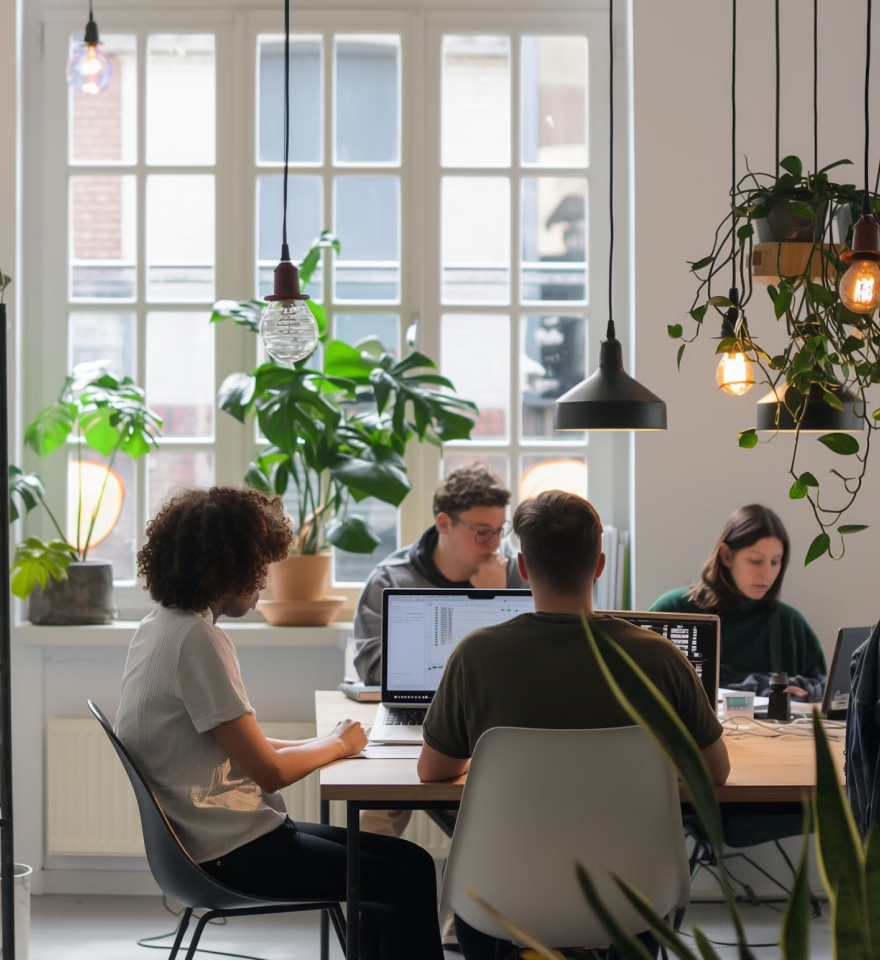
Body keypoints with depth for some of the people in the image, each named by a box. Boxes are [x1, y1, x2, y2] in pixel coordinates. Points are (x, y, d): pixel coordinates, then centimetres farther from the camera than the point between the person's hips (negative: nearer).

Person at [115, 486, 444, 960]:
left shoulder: (161, 624, 10)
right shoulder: (198, 640, -20)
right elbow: (268, 771, -18)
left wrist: (321, 743, 8)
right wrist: (337, 744, 0)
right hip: (230, 852, -10)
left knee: (394, 860, 16)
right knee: (411, 879, -9)